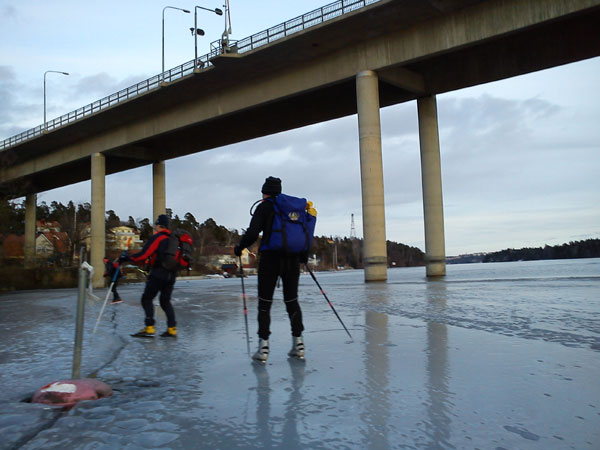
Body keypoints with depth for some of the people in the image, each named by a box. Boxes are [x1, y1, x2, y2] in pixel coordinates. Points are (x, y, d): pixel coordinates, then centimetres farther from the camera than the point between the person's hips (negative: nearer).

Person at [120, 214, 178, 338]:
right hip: (171, 274, 7)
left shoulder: (156, 238, -7)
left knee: (146, 299, 0)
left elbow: (144, 255, -14)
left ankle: (149, 328, -8)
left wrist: (127, 258, -4)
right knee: (165, 301, 15)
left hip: (158, 273, -7)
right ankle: (172, 328, 8)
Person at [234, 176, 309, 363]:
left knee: (265, 302, 3)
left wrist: (239, 248, 4)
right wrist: (303, 257, 25)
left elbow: (253, 233, -13)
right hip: (292, 260, 4)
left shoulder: (264, 207, -2)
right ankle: (298, 343, 11)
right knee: (292, 300, 13)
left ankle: (263, 347, 0)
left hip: (270, 258, -4)